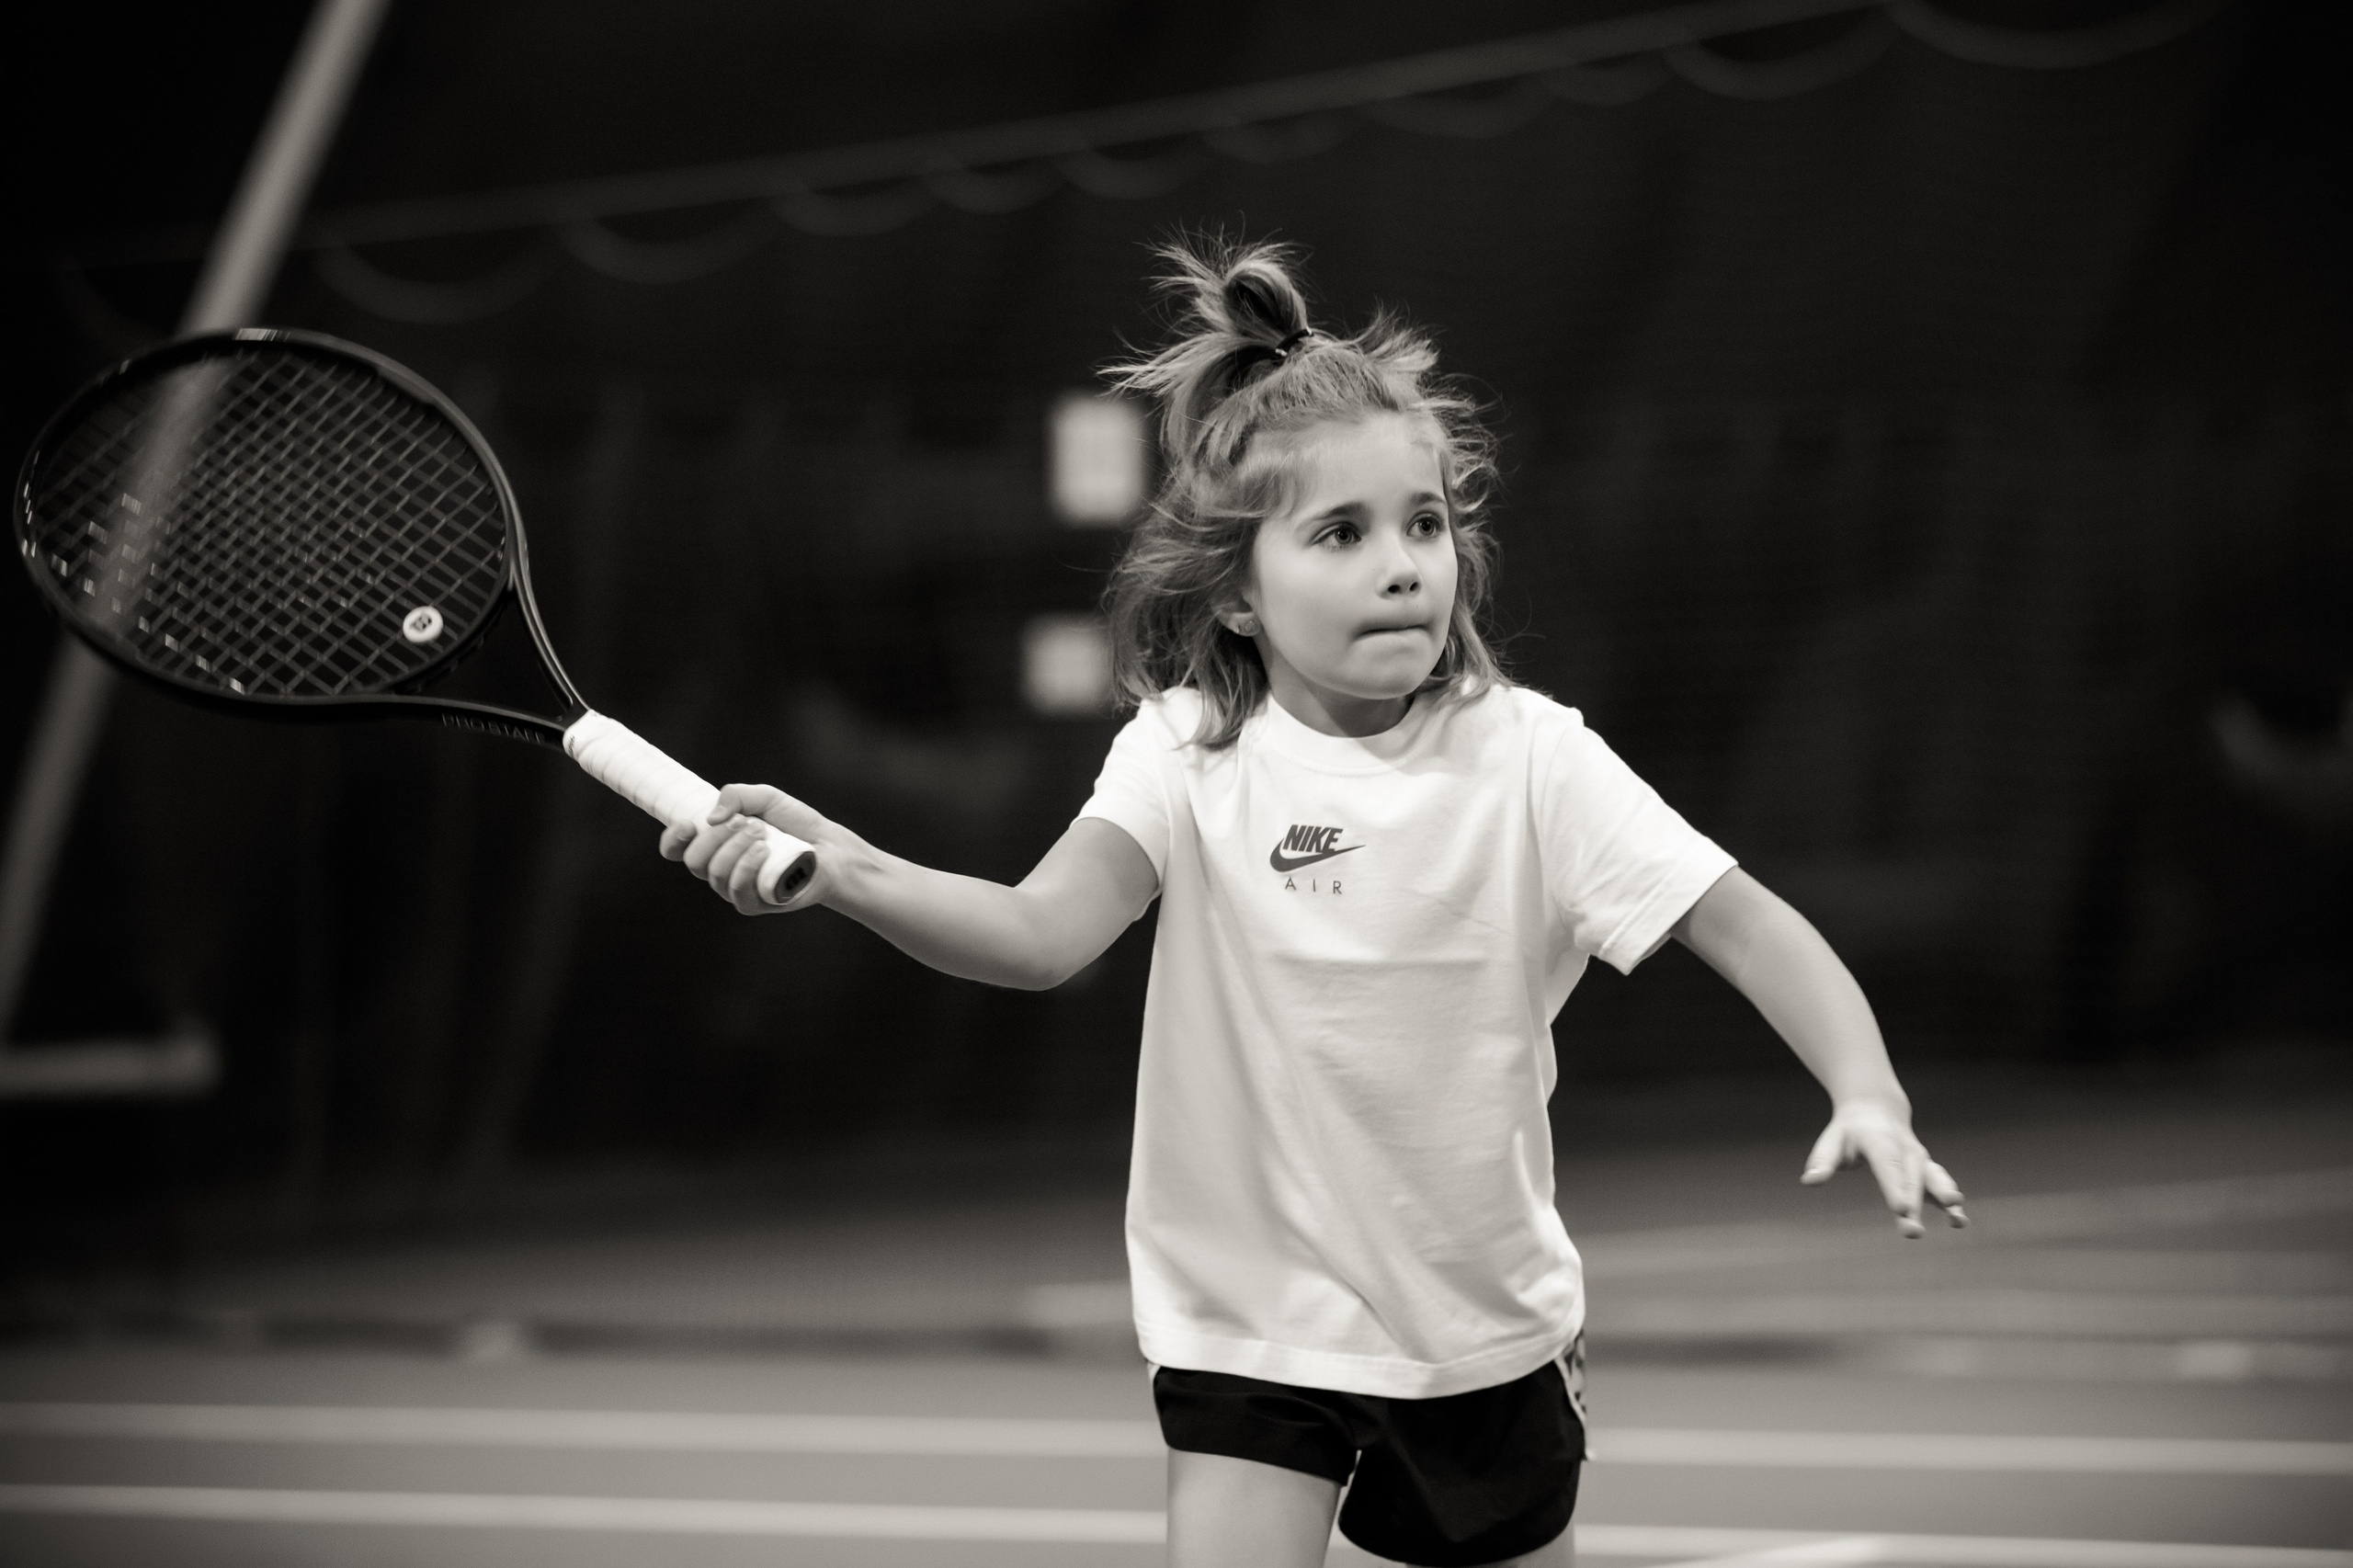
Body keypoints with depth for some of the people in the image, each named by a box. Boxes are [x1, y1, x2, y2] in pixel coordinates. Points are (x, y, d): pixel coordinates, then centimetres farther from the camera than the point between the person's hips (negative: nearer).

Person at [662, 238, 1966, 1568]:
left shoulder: (1528, 759, -10)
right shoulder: (1189, 759, -10)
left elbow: (1741, 920, -14)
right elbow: (1042, 934, -24)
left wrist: (1868, 1094, -30)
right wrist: (843, 870, -41)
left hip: (1482, 1320, 1)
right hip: (1252, 1321, -1)